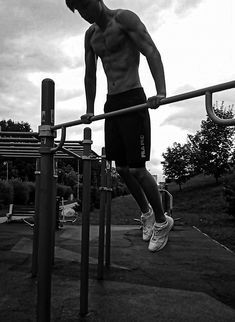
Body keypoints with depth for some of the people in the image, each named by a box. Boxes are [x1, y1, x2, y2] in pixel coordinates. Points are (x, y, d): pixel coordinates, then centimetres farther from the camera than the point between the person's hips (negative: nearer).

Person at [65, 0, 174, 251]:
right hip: (111, 104, 7)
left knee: (137, 169, -8)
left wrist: (161, 92, -34)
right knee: (121, 168, 9)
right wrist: (89, 110, 21)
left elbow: (152, 53, -18)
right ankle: (146, 213, 30)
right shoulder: (90, 35, 15)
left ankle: (162, 221, 13)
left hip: (133, 100, -7)